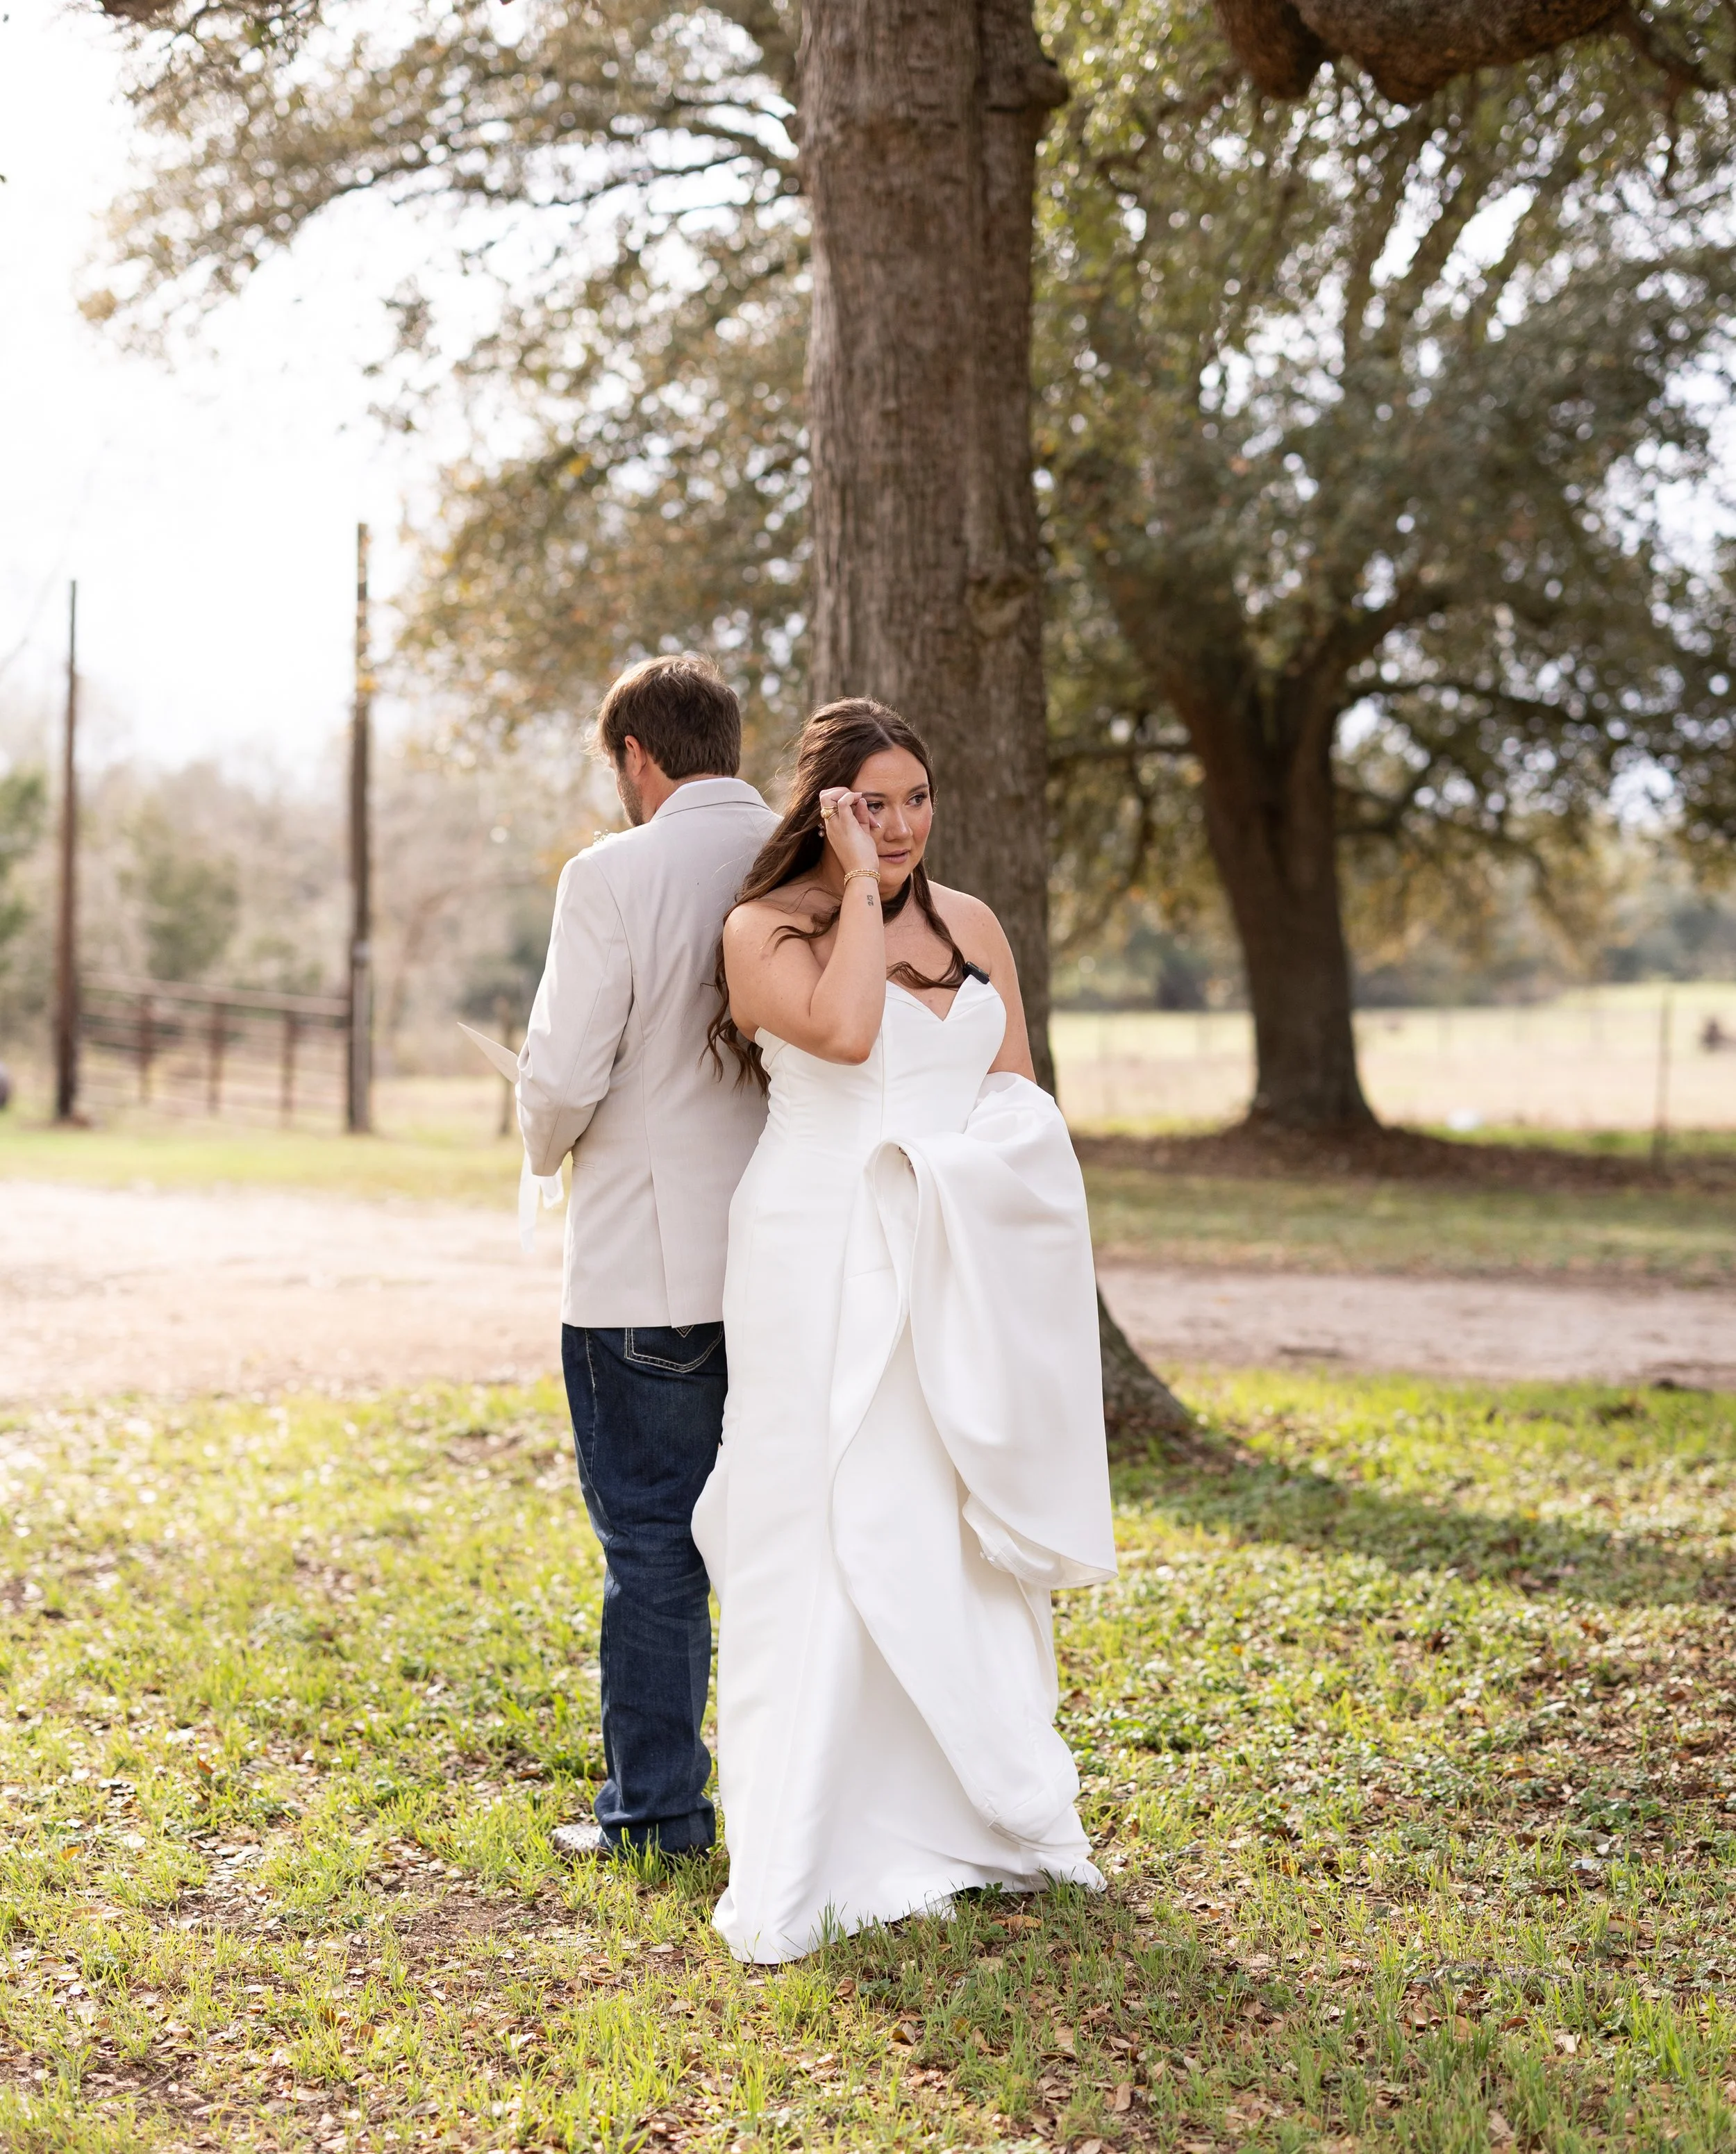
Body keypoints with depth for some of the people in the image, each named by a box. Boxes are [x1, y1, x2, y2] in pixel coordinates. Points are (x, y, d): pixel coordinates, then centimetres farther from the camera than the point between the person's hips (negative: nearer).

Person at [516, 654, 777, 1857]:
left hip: (650, 1263, -5)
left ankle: (657, 1805, 13)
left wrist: (548, 1146, 7)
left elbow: (563, 1078, -14)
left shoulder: (612, 877, -13)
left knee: (652, 1544, 5)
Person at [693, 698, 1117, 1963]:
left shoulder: (969, 924, 11)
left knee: (965, 1539, 12)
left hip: (960, 1269, 5)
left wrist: (958, 1172, -7)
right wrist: (859, 888, -13)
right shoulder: (767, 929, -4)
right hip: (824, 1269, -5)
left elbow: (1018, 1090, 11)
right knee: (830, 1540, -4)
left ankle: (971, 1815, 26)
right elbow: (842, 1030, -22)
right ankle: (819, 1858, 2)